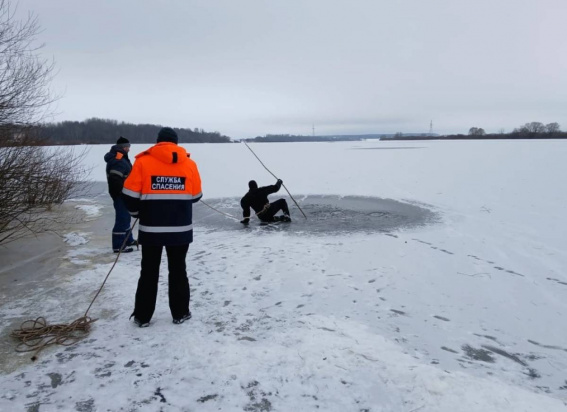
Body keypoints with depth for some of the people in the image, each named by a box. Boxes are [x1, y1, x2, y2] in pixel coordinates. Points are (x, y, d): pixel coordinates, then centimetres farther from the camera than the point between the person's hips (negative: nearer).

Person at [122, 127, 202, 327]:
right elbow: (195, 196, 8)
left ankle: (142, 316, 19)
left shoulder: (143, 161, -4)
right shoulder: (189, 164, 1)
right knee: (178, 270, 13)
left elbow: (130, 195, -7)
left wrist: (137, 212, 12)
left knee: (149, 271, 11)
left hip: (151, 228, -1)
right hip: (181, 228, 1)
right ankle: (180, 313, 21)